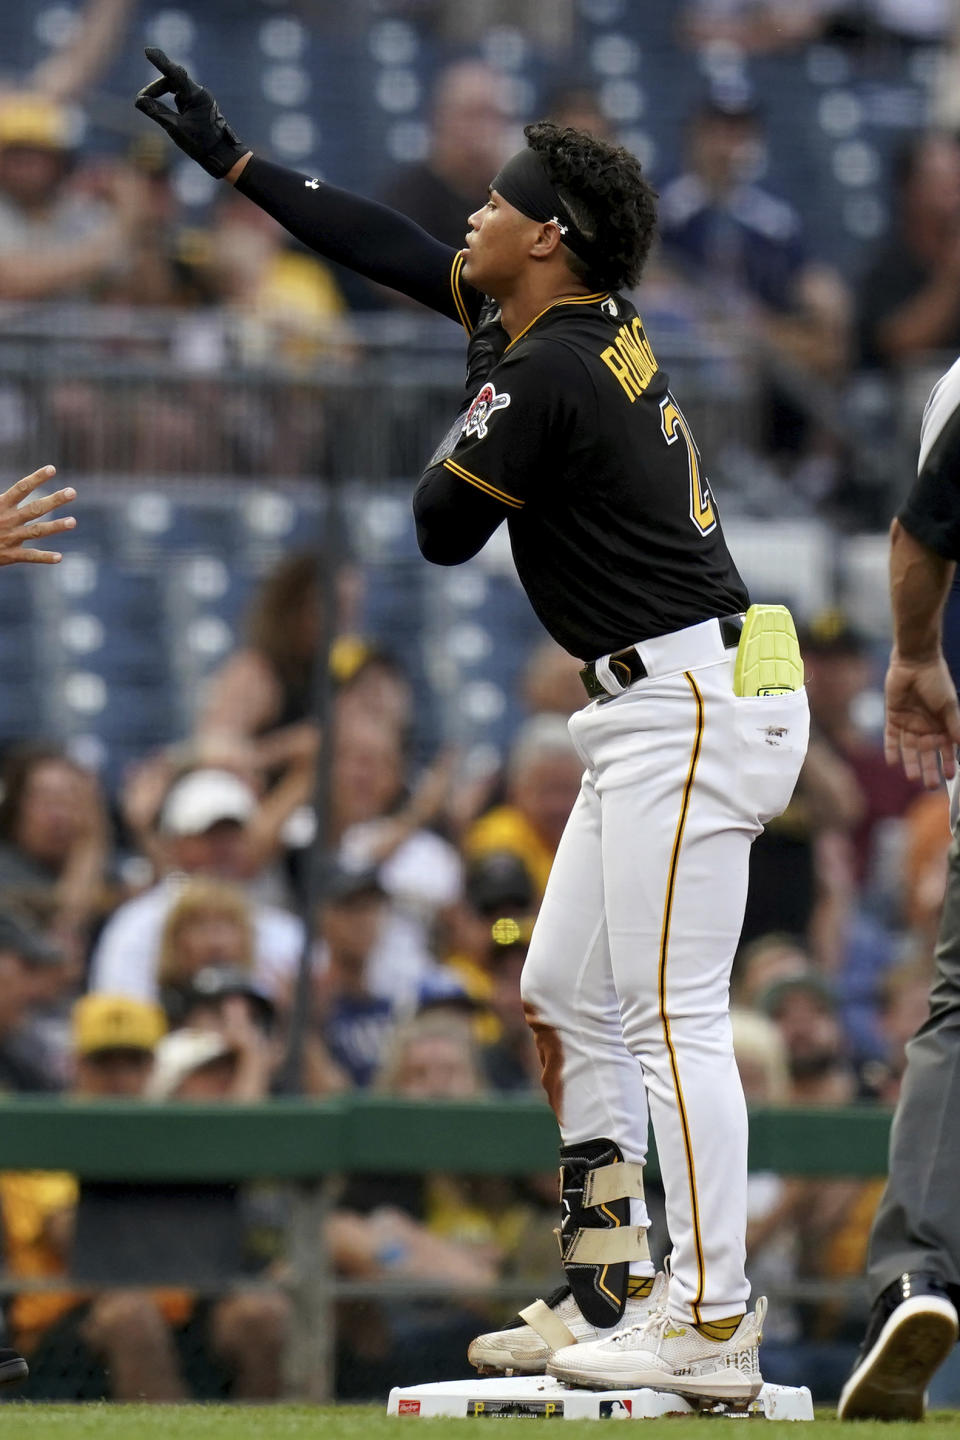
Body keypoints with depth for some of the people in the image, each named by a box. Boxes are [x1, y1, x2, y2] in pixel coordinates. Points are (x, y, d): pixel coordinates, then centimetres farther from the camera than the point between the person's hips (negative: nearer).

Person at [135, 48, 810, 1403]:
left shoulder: (547, 372, -16)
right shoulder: (590, 328, 13)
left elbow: (441, 530, -6)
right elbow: (392, 248, 24)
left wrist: (479, 392, 10)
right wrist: (227, 154, 29)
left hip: (692, 712, -11)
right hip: (657, 718, 11)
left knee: (670, 1018, -12)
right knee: (567, 999, 15)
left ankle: (711, 1327, -14)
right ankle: (609, 1297, 16)